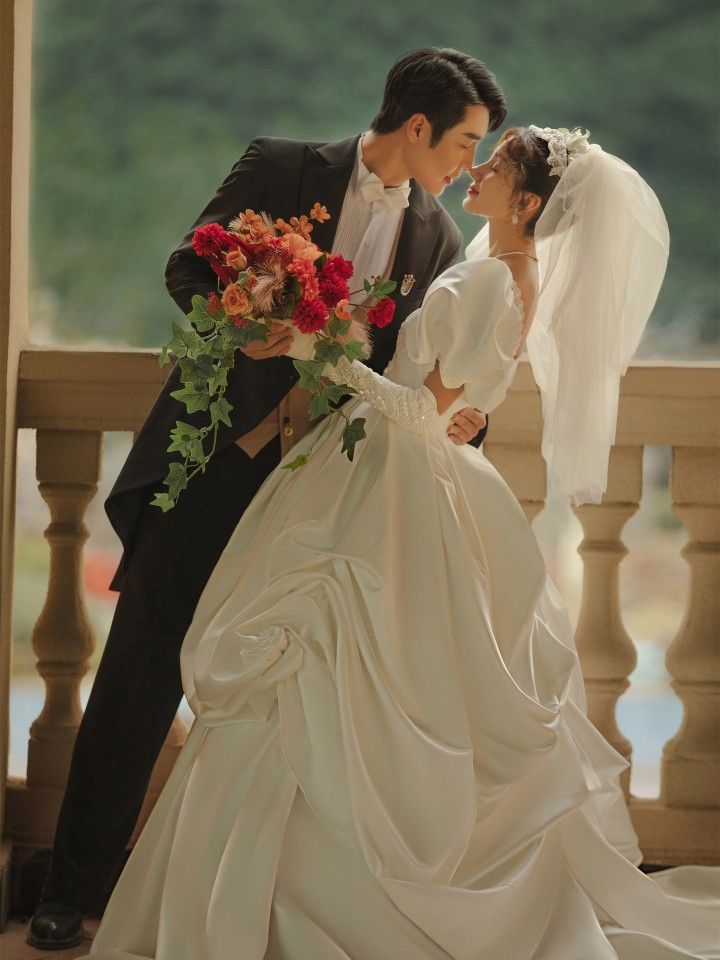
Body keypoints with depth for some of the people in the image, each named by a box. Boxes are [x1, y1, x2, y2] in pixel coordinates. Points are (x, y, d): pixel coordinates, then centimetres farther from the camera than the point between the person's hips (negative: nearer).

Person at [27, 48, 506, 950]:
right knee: (142, 671, -1)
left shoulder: (438, 240, 9)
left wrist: (458, 415, -7)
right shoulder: (280, 168, -1)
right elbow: (187, 268, -2)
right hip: (214, 462, -3)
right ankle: (74, 886, 9)